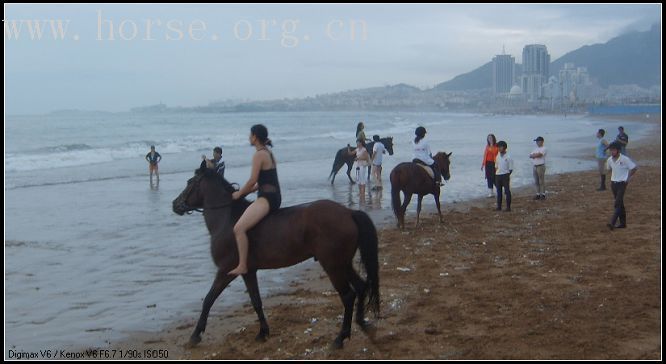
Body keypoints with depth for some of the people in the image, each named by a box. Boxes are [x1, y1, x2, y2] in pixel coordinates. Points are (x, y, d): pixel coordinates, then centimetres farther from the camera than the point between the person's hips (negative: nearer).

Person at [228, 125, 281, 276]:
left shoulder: (259, 155, -11)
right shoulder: (268, 152, 17)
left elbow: (252, 181, -15)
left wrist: (239, 193, -1)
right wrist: (246, 191, 16)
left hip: (267, 198, -11)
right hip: (274, 197, 11)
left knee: (238, 228, -23)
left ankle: (242, 266, -25)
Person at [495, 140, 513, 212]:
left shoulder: (508, 157, -8)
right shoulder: (498, 156, 9)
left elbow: (511, 169, -6)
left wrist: (507, 175, -11)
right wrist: (495, 174, 7)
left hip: (505, 176, -6)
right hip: (498, 176, 6)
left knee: (507, 191, -2)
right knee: (499, 191, 11)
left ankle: (508, 207, 2)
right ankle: (499, 206, 18)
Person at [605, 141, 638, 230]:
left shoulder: (625, 159, -15)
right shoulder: (609, 160, 1)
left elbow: (634, 168, -7)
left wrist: (628, 178, -4)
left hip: (622, 183, -6)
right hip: (613, 183, 6)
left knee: (617, 204, -14)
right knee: (620, 204, 13)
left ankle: (612, 223, -20)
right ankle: (623, 223, 20)